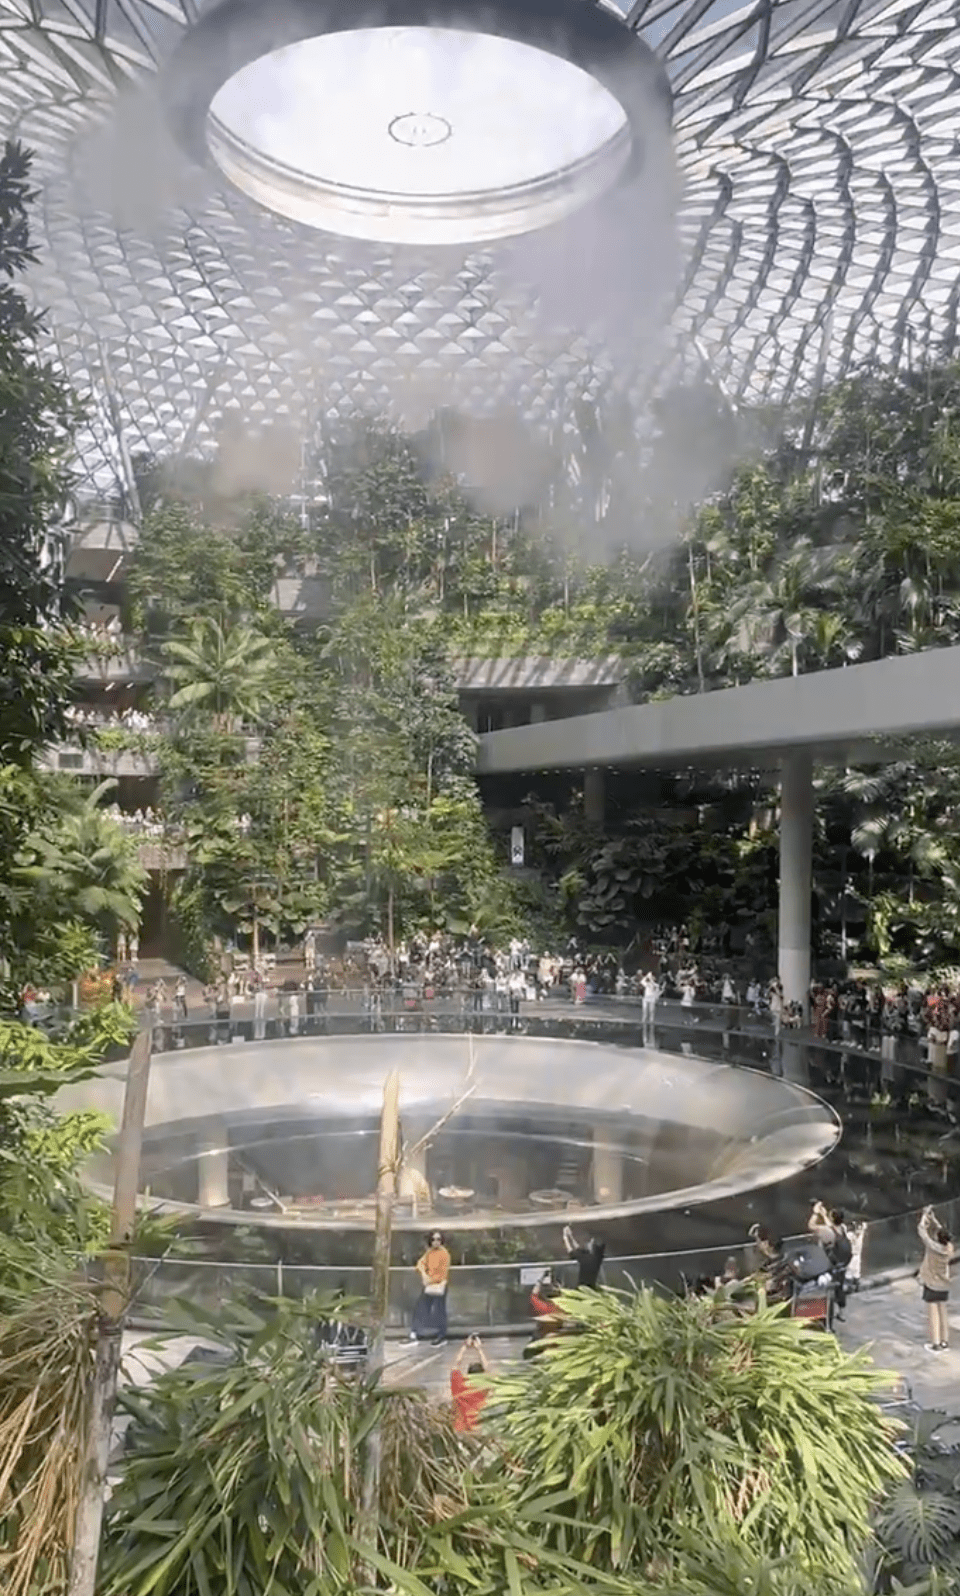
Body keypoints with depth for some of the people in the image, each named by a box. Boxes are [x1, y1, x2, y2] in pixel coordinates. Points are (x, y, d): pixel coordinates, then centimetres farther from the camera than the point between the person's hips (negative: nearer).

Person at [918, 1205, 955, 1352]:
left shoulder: (933, 1248, -26)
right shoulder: (949, 1248, -10)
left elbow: (921, 1231, -17)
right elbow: (939, 1229, 5)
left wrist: (924, 1217, -5)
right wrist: (932, 1217, 7)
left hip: (932, 1285, -6)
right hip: (944, 1286, 6)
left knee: (933, 1314, 2)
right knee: (942, 1312, 14)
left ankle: (936, 1344, 8)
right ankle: (944, 1341, 22)